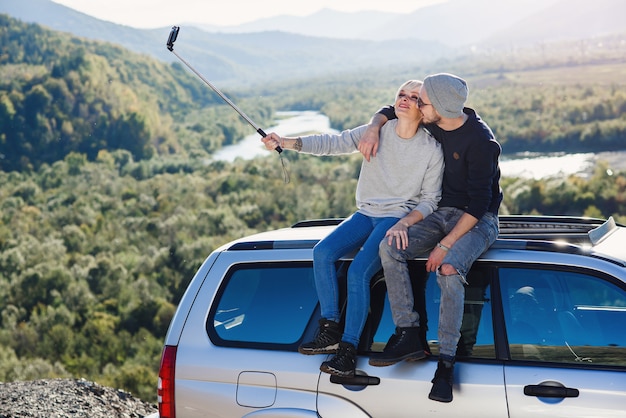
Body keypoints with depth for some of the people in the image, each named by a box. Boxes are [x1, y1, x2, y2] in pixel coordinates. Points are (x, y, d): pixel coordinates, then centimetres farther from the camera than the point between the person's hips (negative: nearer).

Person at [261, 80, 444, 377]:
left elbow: (430, 199, -2)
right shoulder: (378, 132, 2)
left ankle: (348, 348, -19)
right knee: (322, 252, -19)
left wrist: (404, 223, -21)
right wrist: (287, 143, -16)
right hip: (366, 213, 5)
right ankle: (330, 331, -13)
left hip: (399, 217, -4)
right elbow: (332, 143, -4)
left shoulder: (432, 150, -5)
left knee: (358, 271, -26)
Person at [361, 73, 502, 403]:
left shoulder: (480, 141, -22)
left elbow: (479, 203, -23)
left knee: (449, 270, -35)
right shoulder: (432, 122, -2)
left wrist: (445, 245, -26)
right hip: (441, 213, 7)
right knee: (390, 247, -20)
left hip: (478, 220, -6)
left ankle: (446, 362, -29)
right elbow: (390, 111, 17)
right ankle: (407, 335, -16)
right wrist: (373, 128, -6)